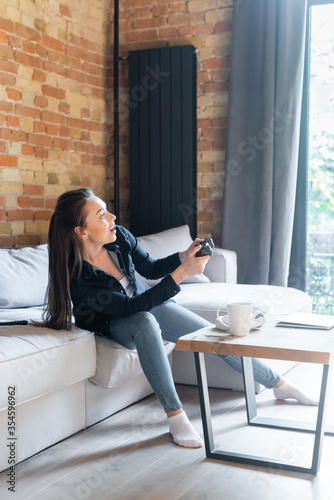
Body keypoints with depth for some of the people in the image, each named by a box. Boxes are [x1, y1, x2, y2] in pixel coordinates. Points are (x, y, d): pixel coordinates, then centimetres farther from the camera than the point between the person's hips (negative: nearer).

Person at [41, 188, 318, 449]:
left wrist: (184, 257, -18)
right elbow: (131, 307, -33)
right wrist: (182, 272, -37)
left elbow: (150, 268, 0)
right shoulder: (75, 278, -33)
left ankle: (280, 385, 16)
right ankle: (175, 415, -29)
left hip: (147, 302, 5)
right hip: (114, 325, -5)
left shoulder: (120, 236, -19)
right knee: (144, 322, -39)